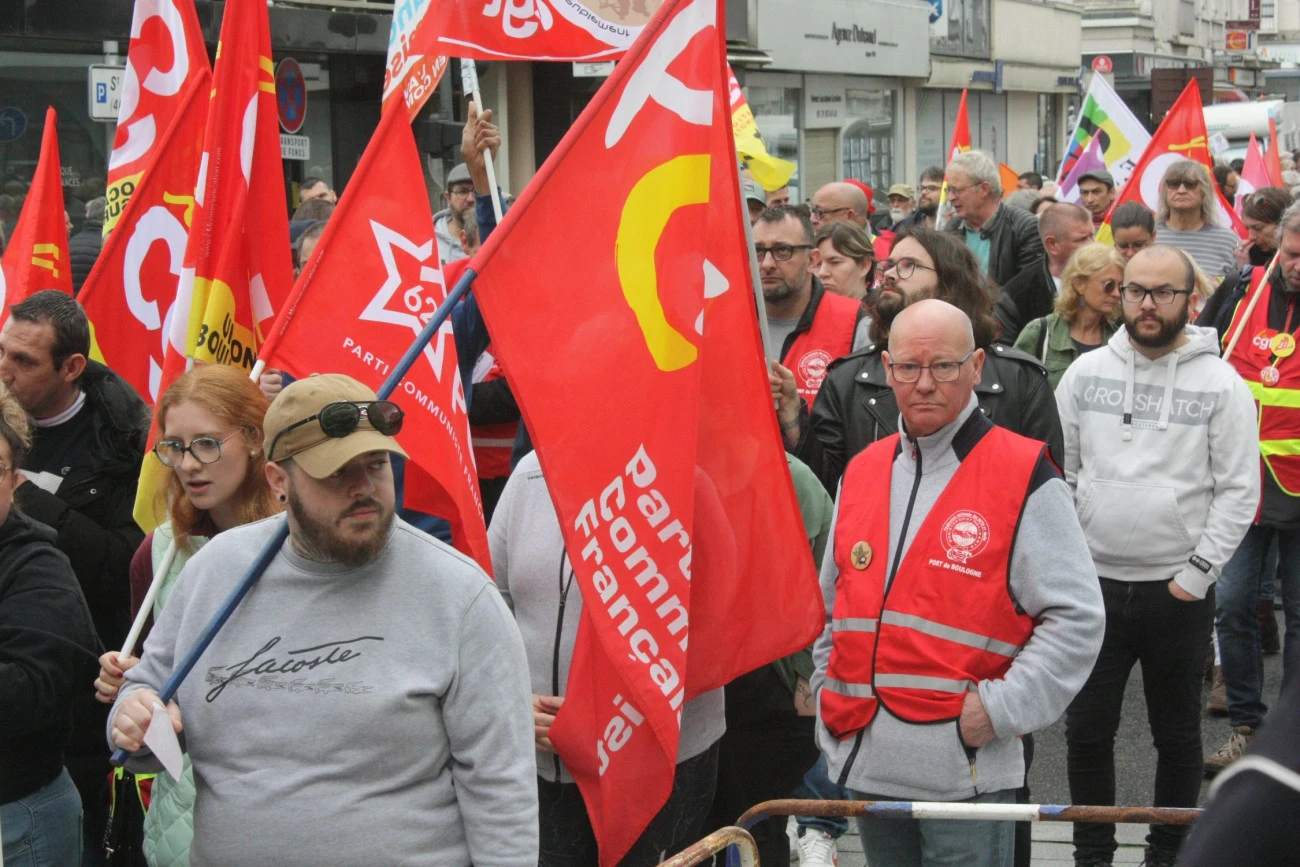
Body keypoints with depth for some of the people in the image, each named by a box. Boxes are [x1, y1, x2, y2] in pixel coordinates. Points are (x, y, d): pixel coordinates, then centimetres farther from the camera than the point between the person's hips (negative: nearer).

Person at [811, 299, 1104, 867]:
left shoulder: (1023, 476, -5)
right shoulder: (861, 473, 12)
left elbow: (1076, 617, -7)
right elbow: (831, 605, 22)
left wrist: (1000, 709, -12)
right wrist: (830, 698, 13)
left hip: (967, 770, -5)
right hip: (865, 763, 5)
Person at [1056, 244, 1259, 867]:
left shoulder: (1220, 384, -5)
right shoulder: (1086, 372, 3)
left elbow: (1239, 491, -7)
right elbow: (1058, 471, 7)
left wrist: (1197, 574, -11)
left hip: (1179, 591, -2)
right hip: (1094, 582, 2)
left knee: (1177, 734, 11)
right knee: (1087, 729, 9)